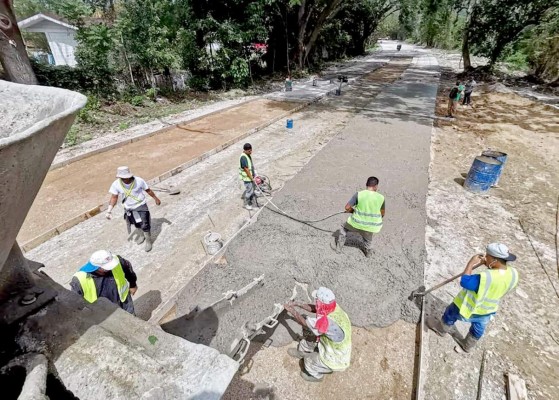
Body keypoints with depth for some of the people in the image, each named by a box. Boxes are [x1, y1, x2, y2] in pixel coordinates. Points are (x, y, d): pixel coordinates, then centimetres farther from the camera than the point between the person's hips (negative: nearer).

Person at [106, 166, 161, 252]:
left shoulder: (139, 181, -23)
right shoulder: (116, 184, -18)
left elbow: (148, 190, -8)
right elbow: (114, 197, -10)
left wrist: (156, 198, 3)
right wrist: (109, 210, -18)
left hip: (141, 206, -3)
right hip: (129, 208, 3)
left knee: (145, 225, -2)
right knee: (136, 224, 22)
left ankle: (148, 241, 20)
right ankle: (141, 236, 50)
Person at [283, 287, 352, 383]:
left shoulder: (327, 322, -42)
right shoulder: (334, 307, -20)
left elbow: (305, 323, -26)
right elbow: (314, 308, -3)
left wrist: (292, 311, -13)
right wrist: (297, 304, -7)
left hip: (336, 361, -7)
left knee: (309, 360, 11)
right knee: (305, 343, 17)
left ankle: (316, 376, 39)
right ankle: (300, 352, 49)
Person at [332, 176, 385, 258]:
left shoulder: (359, 194, -15)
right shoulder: (381, 197, -8)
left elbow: (347, 207, -12)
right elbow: (382, 214, 5)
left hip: (357, 223, -2)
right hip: (370, 226, 2)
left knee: (344, 227, 29)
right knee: (368, 239, 34)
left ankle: (338, 248, 33)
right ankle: (369, 253, 57)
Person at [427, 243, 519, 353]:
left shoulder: (486, 277, -43)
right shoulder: (513, 274, -20)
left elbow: (464, 282, -32)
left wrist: (471, 264, -26)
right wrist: (488, 264, -10)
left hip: (468, 308, -7)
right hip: (487, 310, 7)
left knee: (450, 314, 23)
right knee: (478, 329, 30)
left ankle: (441, 329, 49)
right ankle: (467, 346, 55)